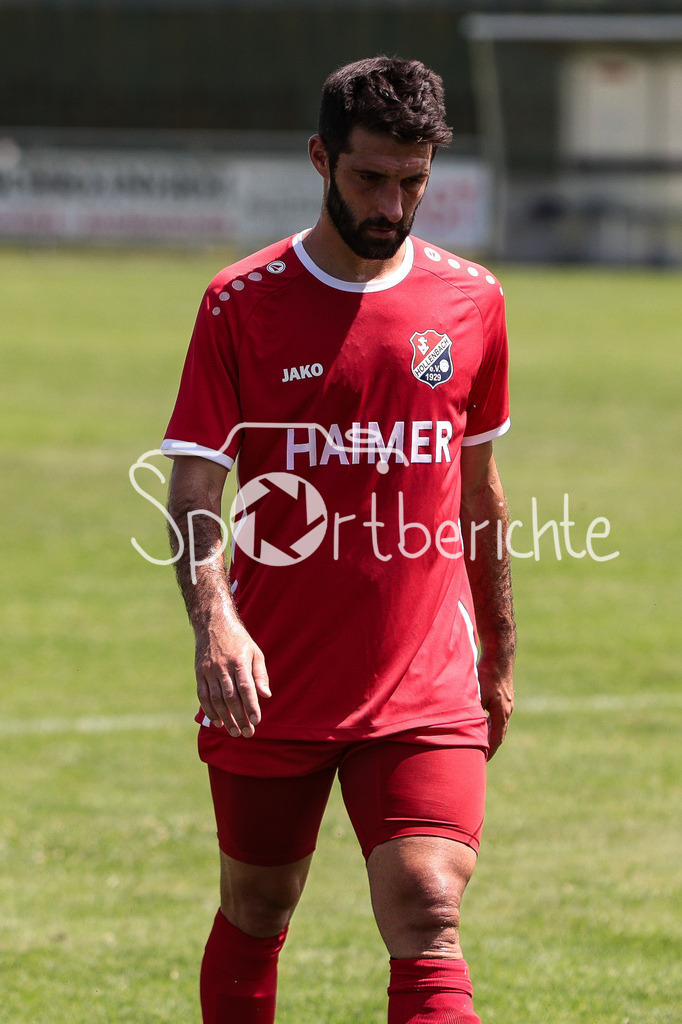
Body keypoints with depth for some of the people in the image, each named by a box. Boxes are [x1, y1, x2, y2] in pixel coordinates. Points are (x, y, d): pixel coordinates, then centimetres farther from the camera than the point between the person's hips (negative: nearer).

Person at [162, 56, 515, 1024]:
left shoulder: (470, 302, 4)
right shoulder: (242, 304, -4)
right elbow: (191, 491, -7)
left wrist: (499, 656, 20)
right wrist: (214, 620, -26)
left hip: (426, 690, 0)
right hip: (268, 690, 0)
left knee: (427, 923, -14)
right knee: (254, 919, 12)